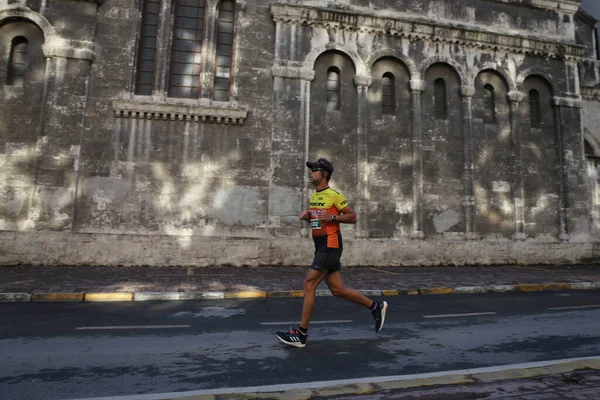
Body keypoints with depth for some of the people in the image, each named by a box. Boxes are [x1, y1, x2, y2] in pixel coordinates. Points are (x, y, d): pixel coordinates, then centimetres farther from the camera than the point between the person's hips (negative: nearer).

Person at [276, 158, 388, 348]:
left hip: (330, 246, -9)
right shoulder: (313, 196, 15)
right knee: (338, 290, 12)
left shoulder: (334, 195, -10)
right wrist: (307, 216, 5)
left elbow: (352, 217, -8)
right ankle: (376, 307, 29)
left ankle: (301, 334, 3)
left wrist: (332, 217, -21)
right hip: (321, 247, 9)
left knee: (309, 284, -9)